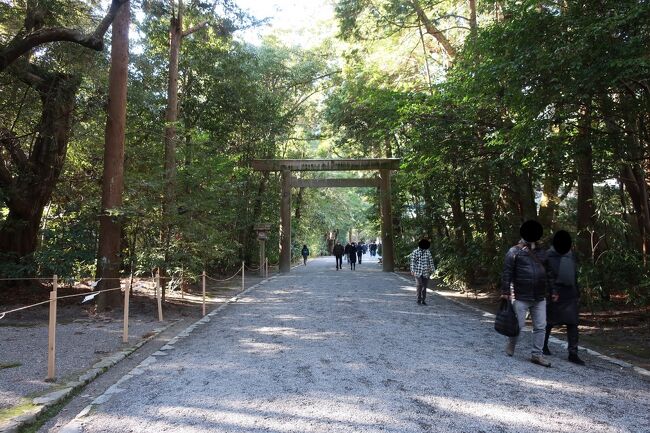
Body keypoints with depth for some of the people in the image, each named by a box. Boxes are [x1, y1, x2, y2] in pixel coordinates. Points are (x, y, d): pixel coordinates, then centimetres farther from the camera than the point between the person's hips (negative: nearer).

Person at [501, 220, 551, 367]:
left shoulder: (542, 252, 14)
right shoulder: (514, 252, -3)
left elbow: (548, 273, 19)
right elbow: (507, 273, -7)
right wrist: (505, 292, -10)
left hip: (540, 298, 5)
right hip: (521, 297, -5)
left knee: (540, 326, 4)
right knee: (518, 324, 2)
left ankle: (536, 355, 13)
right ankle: (511, 346, 27)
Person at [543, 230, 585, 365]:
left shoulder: (571, 254, 11)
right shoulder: (549, 255, -8)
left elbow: (574, 274, 18)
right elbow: (549, 275, -13)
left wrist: (577, 292, 16)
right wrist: (553, 291, -21)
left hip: (570, 295, 5)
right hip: (555, 294, -5)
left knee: (572, 323, -1)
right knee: (550, 321, 9)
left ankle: (573, 353, 3)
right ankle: (544, 345, 30)